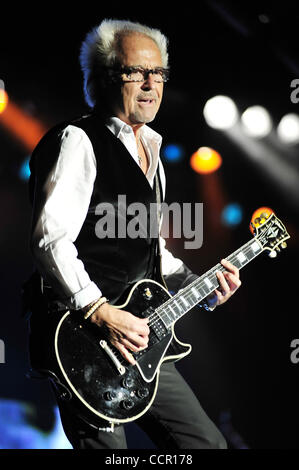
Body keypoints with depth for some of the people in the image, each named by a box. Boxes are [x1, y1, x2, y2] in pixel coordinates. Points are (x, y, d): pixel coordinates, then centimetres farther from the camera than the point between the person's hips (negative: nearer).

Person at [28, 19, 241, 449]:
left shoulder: (149, 151, 19)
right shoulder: (78, 141, -10)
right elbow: (51, 241, -20)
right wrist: (102, 313, -26)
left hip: (139, 337, 9)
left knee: (206, 443, 13)